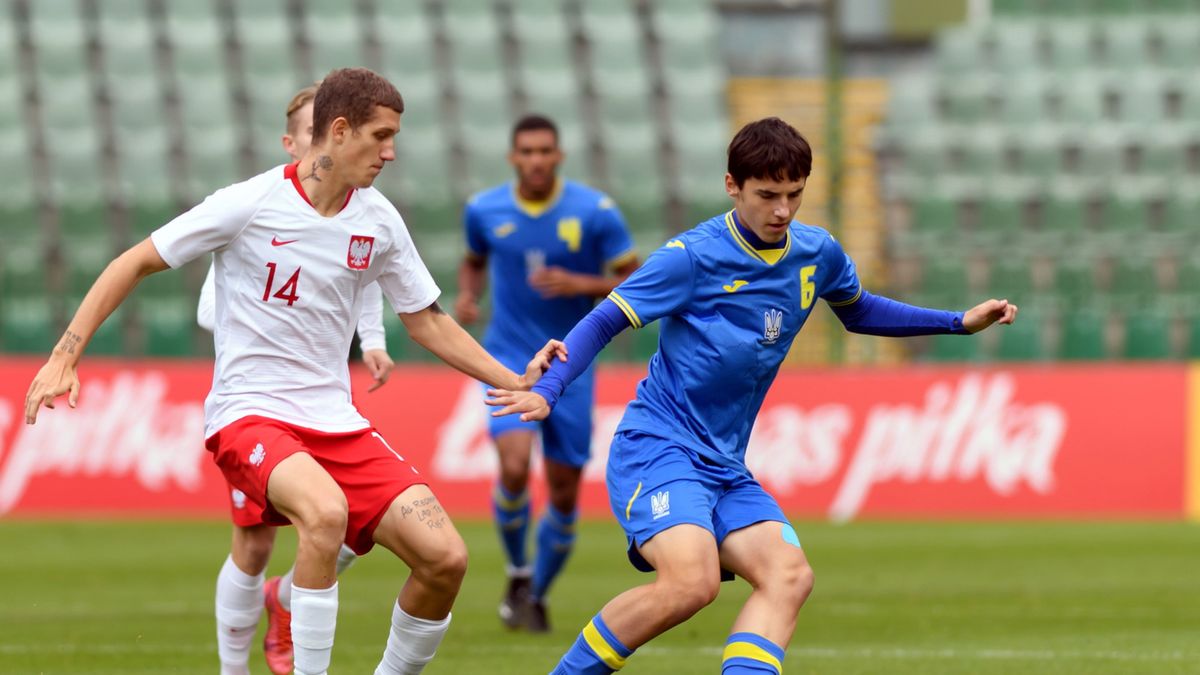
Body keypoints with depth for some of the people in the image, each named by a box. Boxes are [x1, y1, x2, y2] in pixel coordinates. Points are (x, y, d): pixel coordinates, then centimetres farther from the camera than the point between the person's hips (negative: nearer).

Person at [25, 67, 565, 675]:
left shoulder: (378, 220, 5)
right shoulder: (251, 204, -10)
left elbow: (428, 323, 18)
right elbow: (135, 264, -2)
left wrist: (518, 382, 9)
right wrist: (64, 358, -8)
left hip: (335, 421, 5)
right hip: (249, 415, -5)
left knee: (444, 557, -13)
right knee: (325, 510, -37)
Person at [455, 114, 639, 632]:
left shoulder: (595, 211, -8)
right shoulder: (484, 211, -1)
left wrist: (578, 284, -21)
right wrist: (467, 294, -2)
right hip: (510, 358, 0)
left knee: (564, 494, 3)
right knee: (514, 468, -23)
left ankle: (536, 596, 27)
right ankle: (518, 573, 4)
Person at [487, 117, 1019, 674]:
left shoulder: (817, 254, 7)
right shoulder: (693, 256, -12)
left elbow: (859, 313, 28)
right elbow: (604, 322, -7)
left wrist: (960, 322, 21)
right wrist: (546, 391, -21)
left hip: (726, 468, 7)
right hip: (657, 447, -7)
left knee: (789, 576, -17)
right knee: (692, 581, -29)